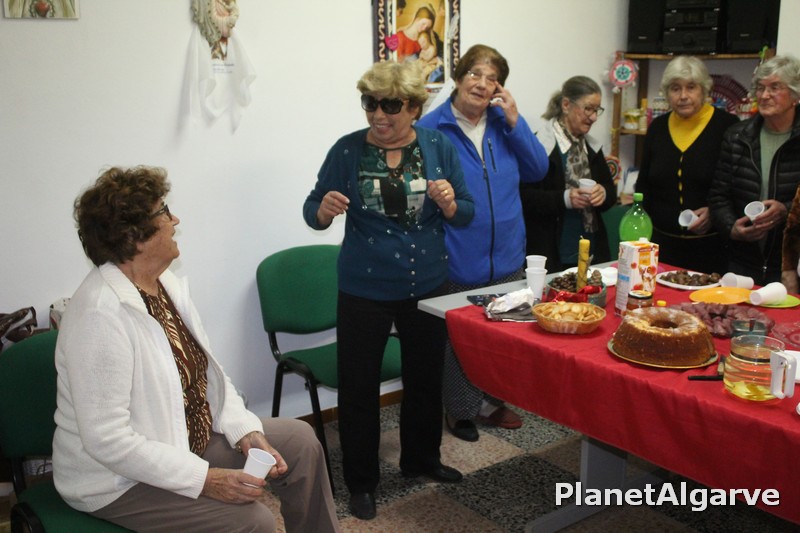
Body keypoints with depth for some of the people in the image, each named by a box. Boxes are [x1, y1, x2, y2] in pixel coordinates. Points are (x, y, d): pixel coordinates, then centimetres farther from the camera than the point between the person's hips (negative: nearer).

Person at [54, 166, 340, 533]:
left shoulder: (165, 283, -1)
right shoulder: (100, 315, -28)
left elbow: (206, 371, 4)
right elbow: (107, 439, -29)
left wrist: (245, 431, -9)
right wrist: (205, 479, -27)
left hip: (185, 438, 9)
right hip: (119, 479, -9)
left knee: (299, 440, 7)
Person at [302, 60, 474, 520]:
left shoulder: (440, 147, -3)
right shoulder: (348, 150, -8)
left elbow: (466, 214, 0)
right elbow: (313, 212, -5)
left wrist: (449, 202, -22)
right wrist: (324, 210, -27)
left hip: (429, 287, 3)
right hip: (365, 292, -2)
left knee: (427, 377, 18)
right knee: (359, 386, 5)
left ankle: (422, 458, 42)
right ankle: (362, 480, 25)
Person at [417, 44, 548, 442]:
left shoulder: (505, 123, 6)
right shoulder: (431, 129, -8)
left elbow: (537, 170, -1)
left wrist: (514, 122, -9)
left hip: (506, 256, 5)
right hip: (457, 260, -5)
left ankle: (490, 403, 36)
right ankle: (460, 411, 28)